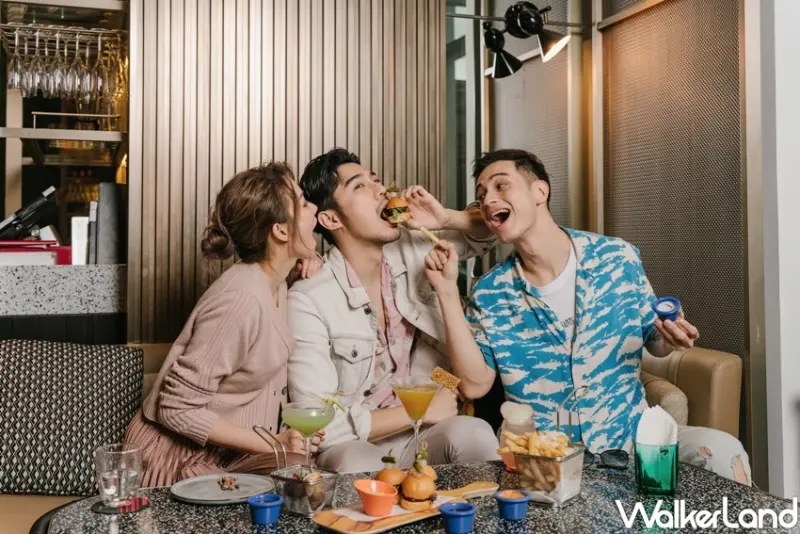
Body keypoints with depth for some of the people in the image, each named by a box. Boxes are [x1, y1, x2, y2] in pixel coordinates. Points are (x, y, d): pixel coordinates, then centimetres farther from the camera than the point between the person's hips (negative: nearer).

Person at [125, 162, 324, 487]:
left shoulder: (275, 282, -1)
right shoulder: (241, 300, -28)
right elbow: (178, 409, -25)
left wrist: (308, 257, 4)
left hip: (226, 452, 8)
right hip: (177, 458, -8)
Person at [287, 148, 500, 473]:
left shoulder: (411, 251, -3)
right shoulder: (308, 300, -17)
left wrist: (446, 219, -10)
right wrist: (423, 410, -15)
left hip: (421, 434, 4)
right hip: (352, 444, -4)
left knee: (475, 433, -28)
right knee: (361, 470, -38)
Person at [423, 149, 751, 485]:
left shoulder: (618, 258, -3)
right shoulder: (489, 293, -2)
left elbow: (652, 340, 10)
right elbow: (474, 385, -9)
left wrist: (670, 337, -16)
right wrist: (447, 291, -13)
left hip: (629, 434, 1)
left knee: (721, 451, -23)